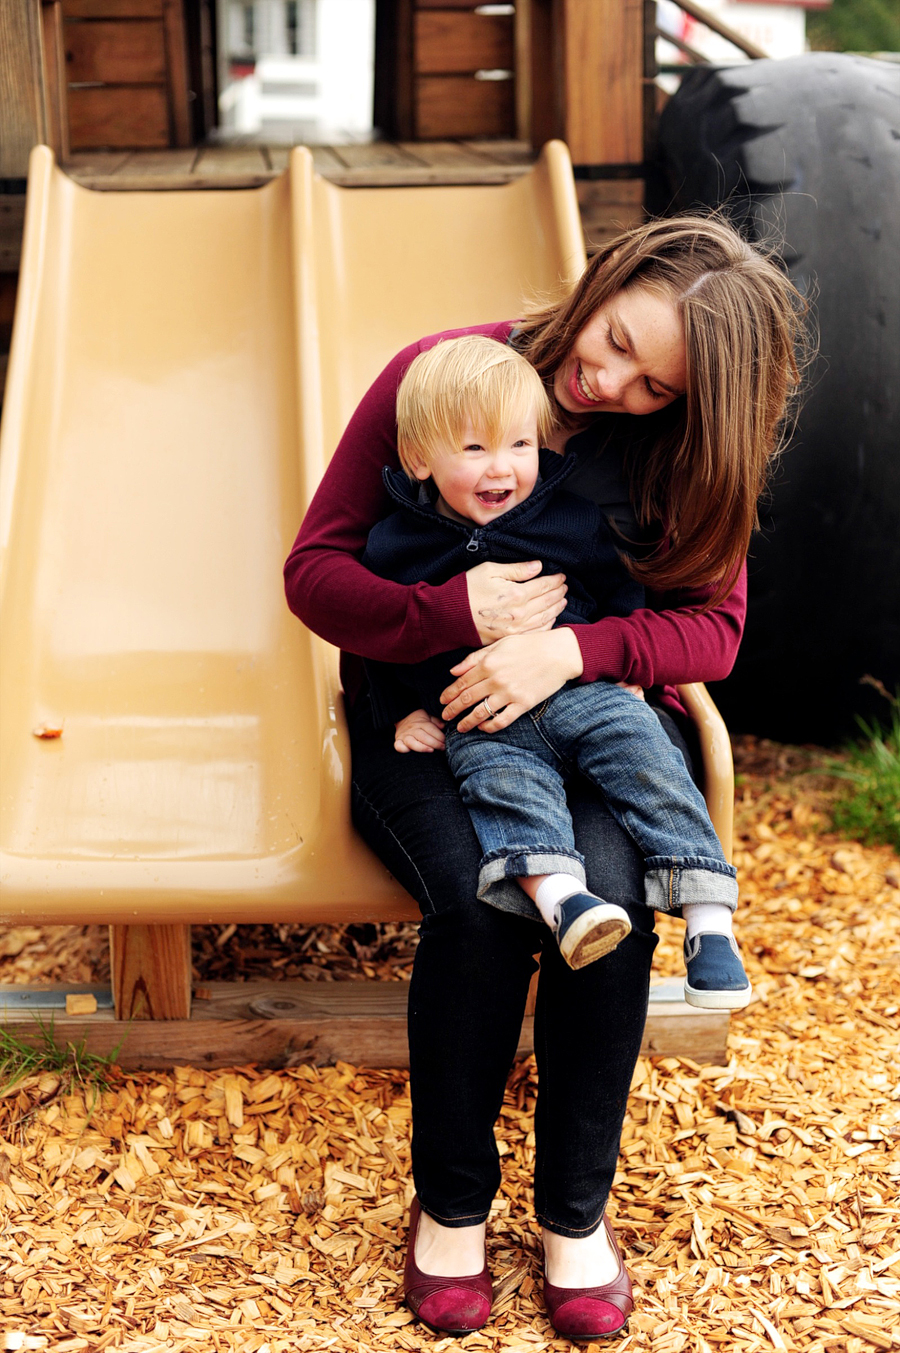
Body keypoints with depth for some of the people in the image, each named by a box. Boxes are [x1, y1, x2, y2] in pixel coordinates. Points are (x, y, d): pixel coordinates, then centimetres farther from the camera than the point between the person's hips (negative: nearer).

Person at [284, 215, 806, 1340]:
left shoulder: (690, 449, -1)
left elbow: (712, 625, -6)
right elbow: (315, 570, -7)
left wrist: (572, 648, -26)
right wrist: (458, 614, -25)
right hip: (426, 713, -1)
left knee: (607, 889, -30)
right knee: (479, 897, -32)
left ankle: (576, 1210, -9)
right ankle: (451, 1203, -8)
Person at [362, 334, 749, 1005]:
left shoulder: (576, 522, 3)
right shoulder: (395, 545, 3)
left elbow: (626, 597, 18)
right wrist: (403, 713, 8)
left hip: (583, 693, 1)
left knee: (650, 760, -20)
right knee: (504, 782, -31)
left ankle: (709, 919, -20)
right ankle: (559, 897, -48)